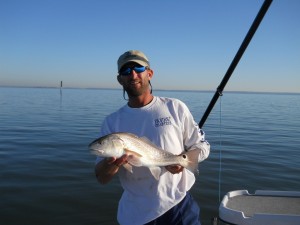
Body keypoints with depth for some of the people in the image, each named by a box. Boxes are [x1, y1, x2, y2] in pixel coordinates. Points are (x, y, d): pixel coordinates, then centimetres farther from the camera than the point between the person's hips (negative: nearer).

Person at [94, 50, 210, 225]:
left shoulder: (175, 108, -3)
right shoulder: (112, 122, 0)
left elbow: (202, 146, 3)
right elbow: (102, 178, -3)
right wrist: (112, 162, -25)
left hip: (178, 206, -1)